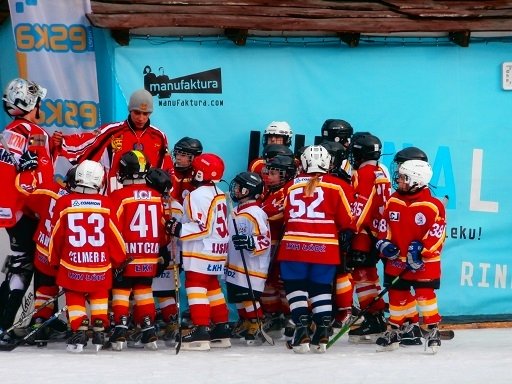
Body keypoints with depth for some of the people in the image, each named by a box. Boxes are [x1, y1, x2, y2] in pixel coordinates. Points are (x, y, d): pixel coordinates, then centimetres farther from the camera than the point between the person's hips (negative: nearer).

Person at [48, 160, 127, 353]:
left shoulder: (64, 203, -7)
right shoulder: (106, 204, -7)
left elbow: (56, 236, 1)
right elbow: (114, 236, 0)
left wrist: (54, 260, 16)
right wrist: (120, 259, 16)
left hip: (72, 264, -1)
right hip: (100, 264, 1)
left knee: (75, 297, 13)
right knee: (99, 294, 23)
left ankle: (79, 332, 0)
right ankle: (99, 329, 15)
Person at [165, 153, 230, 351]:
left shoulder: (198, 195, -17)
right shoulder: (220, 195, 13)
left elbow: (203, 228, -23)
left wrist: (179, 229, -20)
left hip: (201, 253, -10)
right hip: (217, 252, 10)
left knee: (195, 287, -8)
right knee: (212, 287, 17)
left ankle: (200, 331, -15)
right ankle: (222, 330, 21)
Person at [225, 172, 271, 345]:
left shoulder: (256, 214, -17)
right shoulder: (236, 212, 13)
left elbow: (265, 240, -20)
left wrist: (249, 242, -35)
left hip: (251, 268, -10)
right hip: (235, 266, 10)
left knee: (250, 299, -8)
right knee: (238, 298, 14)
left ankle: (255, 329, 0)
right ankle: (245, 326, 26)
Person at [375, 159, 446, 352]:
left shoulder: (433, 206, -13)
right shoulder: (393, 202, 5)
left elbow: (437, 235, -14)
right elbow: (384, 225, 14)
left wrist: (421, 250, -22)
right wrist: (384, 243, -2)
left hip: (424, 262, -6)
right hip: (397, 259, 6)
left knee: (424, 293, -11)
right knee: (397, 293, 11)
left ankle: (432, 330, -2)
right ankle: (396, 330, 23)